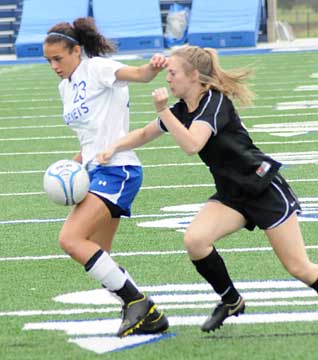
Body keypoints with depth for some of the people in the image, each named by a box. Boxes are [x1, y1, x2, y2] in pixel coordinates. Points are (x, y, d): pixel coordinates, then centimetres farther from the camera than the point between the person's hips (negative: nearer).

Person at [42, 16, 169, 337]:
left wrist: (152, 67, -49)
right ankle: (147, 317, 15)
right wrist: (72, 165, 7)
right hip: (96, 172, 10)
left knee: (70, 240, -20)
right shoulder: (66, 87, 18)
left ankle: (137, 302, -15)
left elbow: (137, 74, -26)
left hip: (117, 169, -10)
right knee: (96, 257, 10)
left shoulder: (96, 68, -7)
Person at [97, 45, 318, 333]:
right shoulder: (182, 109, 5)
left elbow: (191, 145, -32)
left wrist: (163, 110, -31)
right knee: (195, 239, -18)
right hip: (231, 193, 7)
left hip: (264, 188, -7)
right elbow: (144, 134, 19)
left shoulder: (214, 102, -19)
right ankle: (231, 302, 3)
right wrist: (115, 148, 3)